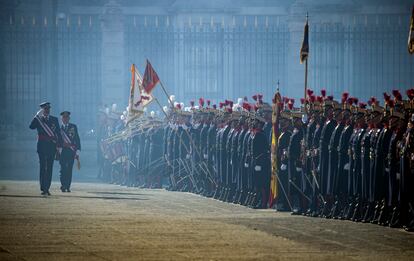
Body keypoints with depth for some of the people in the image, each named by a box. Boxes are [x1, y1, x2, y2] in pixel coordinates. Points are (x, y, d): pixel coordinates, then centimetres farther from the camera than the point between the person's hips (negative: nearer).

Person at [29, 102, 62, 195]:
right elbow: (31, 127, -14)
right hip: (42, 146, -2)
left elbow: (58, 133, 10)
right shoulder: (38, 120, 5)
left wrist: (59, 146, 2)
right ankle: (43, 188, -7)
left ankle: (47, 188, 5)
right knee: (43, 167, -5)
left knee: (49, 168, 2)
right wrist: (37, 116, -17)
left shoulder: (54, 119, 11)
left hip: (52, 146, 2)